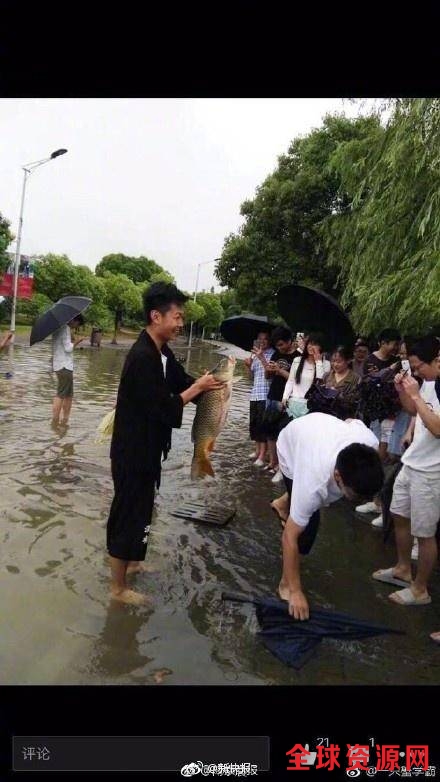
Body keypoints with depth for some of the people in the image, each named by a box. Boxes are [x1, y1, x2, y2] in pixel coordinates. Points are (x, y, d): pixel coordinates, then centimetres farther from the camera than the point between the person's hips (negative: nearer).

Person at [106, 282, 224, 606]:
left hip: (146, 449, 10)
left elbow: (181, 382, 12)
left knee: (140, 510, 24)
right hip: (133, 452, -10)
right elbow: (163, 409, -27)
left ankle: (131, 561, 45)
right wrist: (197, 388, -17)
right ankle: (119, 587, 21)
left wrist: (206, 383, -7)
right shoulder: (142, 357, -26)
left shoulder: (162, 353, 4)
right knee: (129, 514, 4)